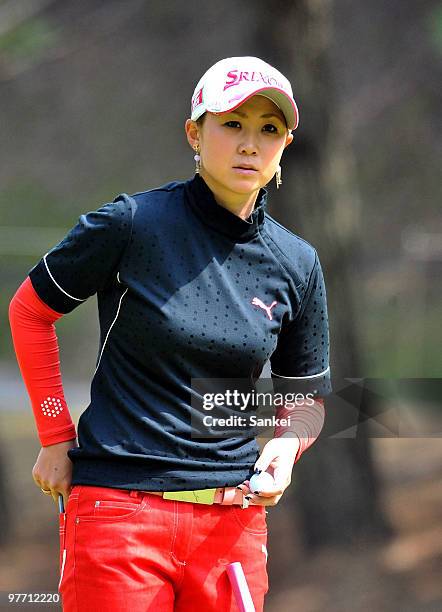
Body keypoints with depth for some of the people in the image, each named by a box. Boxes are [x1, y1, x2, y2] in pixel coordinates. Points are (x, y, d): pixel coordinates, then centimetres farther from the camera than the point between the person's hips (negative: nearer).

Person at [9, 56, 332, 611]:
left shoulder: (296, 264, 6)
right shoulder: (132, 224, -5)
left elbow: (307, 395, 17)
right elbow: (28, 310, 6)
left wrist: (286, 445, -4)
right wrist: (56, 439, 4)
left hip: (234, 519, 4)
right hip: (118, 509, -4)